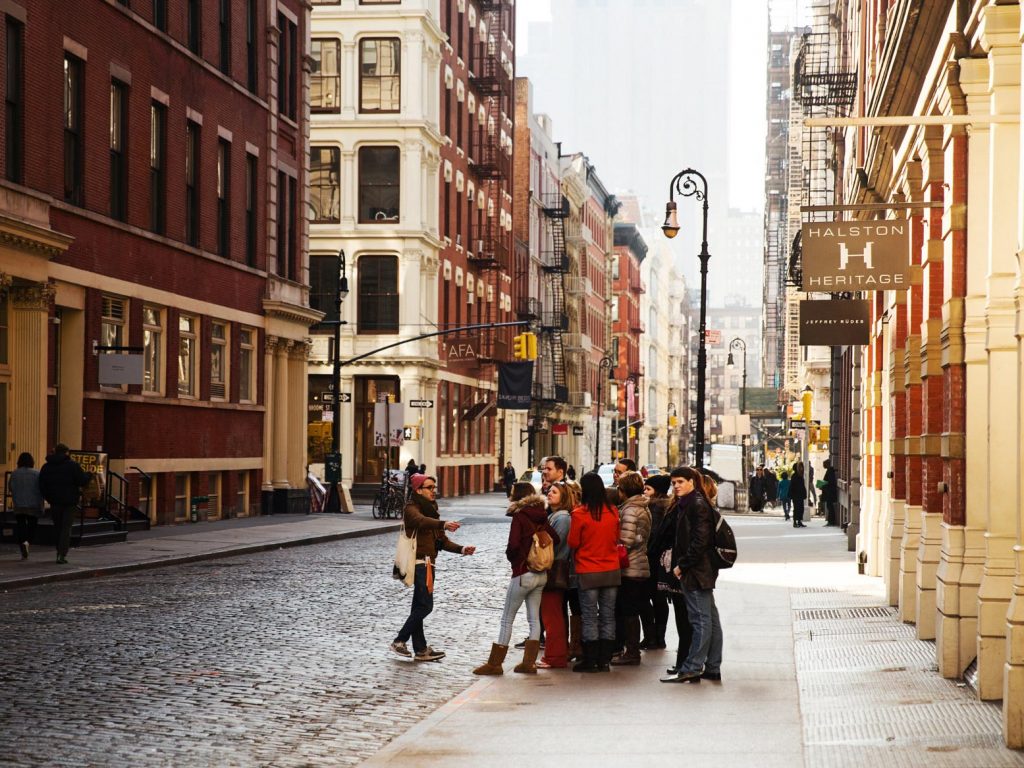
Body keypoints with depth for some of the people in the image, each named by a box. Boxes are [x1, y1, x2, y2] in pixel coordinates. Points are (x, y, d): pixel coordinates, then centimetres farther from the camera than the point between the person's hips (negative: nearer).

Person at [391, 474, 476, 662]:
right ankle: (399, 641, -6)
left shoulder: (431, 509, 19)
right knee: (425, 605, -12)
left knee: (419, 607, 11)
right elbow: (421, 521, -34)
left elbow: (441, 540, 17)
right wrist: (443, 524, -52)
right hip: (419, 562, -9)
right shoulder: (412, 509, -9)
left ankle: (420, 650, 13)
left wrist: (461, 549, 0)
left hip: (427, 563, 9)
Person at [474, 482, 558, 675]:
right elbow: (555, 539, 3)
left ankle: (494, 663, 3)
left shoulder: (519, 516, -12)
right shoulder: (542, 518, 6)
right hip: (541, 574, 6)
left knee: (507, 619, 0)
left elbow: (513, 544, -21)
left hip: (523, 574, -6)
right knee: (534, 618, 10)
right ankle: (529, 662, 10)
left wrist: (511, 557, -1)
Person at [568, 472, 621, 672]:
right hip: (611, 571, 4)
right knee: (608, 616, 10)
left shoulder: (579, 514, -14)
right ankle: (604, 660, 13)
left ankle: (590, 660, 5)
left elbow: (573, 543, -6)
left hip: (588, 572, -4)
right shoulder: (612, 512, -2)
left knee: (590, 618, 4)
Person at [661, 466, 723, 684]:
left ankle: (691, 668, -5)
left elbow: (700, 541, -20)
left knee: (701, 619, -6)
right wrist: (679, 564, 11)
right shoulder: (688, 504, 16)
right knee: (709, 618, 11)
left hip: (696, 569, -10)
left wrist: (682, 565, -15)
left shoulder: (697, 505, -14)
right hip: (702, 570, 10)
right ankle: (713, 668, 15)